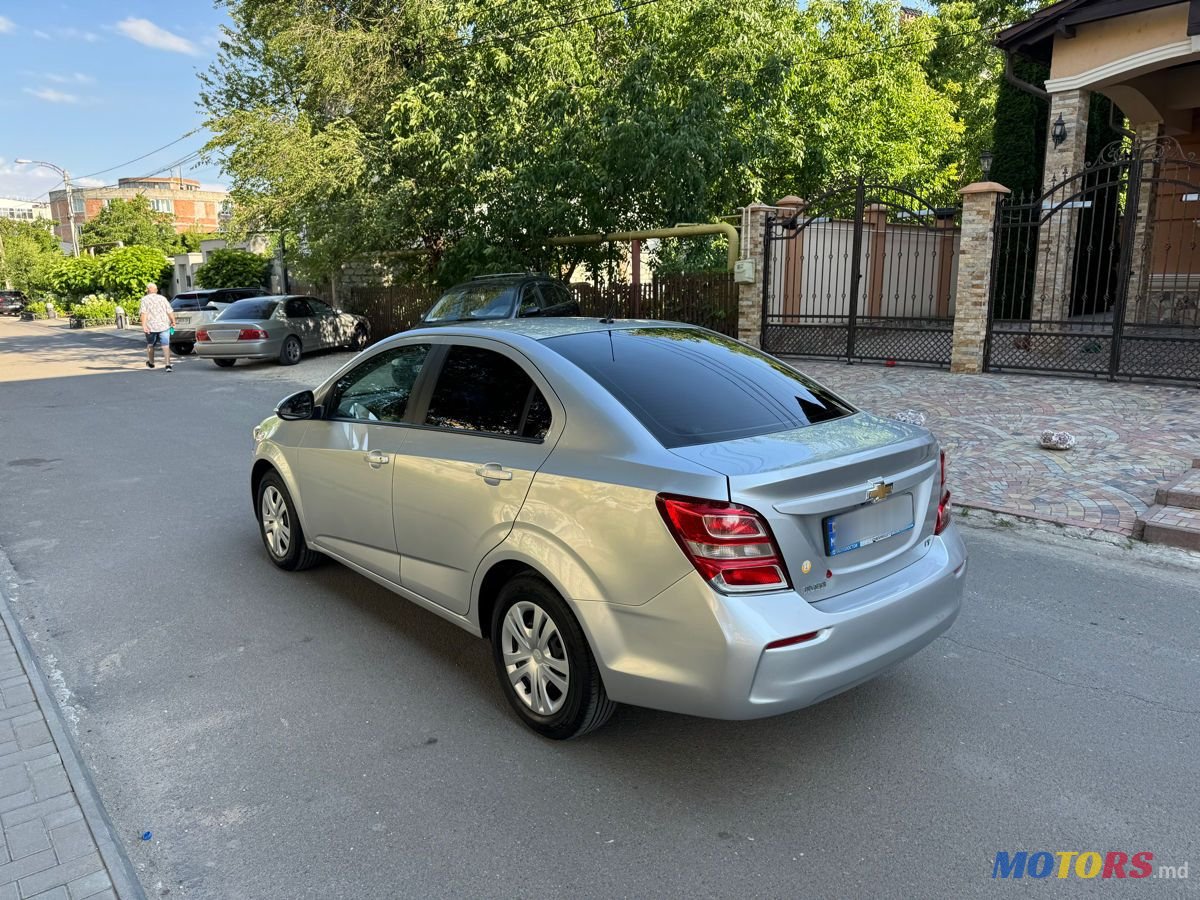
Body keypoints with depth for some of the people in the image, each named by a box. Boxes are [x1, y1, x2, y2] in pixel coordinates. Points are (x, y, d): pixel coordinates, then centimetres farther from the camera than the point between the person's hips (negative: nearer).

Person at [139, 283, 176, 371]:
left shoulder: (144, 299, 2)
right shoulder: (162, 298, 7)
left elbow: (143, 313, -11)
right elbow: (170, 312, 0)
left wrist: (144, 325, -17)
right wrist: (173, 322, 9)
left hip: (151, 326, 0)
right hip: (164, 325, 0)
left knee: (150, 345, 19)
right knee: (165, 345, -3)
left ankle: (151, 363, 34)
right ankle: (168, 365, -16)